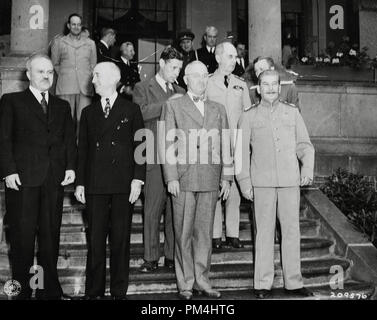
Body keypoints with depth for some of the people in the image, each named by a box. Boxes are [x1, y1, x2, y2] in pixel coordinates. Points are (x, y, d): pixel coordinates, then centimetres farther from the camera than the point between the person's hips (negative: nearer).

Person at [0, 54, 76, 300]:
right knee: (22, 236, 1)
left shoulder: (62, 106, 19)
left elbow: (70, 139, 12)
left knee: (51, 235, 6)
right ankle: (22, 290, 11)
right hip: (23, 178, -3)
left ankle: (50, 290, 15)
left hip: (54, 179, 3)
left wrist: (71, 167, -2)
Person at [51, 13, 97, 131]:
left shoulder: (90, 43, 15)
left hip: (85, 87, 1)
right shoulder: (59, 43, 12)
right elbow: (55, 64, 20)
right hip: (65, 88, 0)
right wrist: (64, 76, 12)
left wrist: (87, 78, 12)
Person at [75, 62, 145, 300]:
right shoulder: (89, 112, 15)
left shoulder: (131, 110, 6)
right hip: (95, 185, 2)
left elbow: (140, 146, 3)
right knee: (95, 240, 4)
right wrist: (80, 182, 7)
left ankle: (119, 292, 13)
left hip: (123, 185, -2)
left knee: (121, 240, 3)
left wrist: (138, 179, -6)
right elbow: (83, 149, 13)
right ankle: (94, 291, 14)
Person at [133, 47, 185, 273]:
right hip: (155, 159, -4)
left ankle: (172, 256, 13)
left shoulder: (180, 92, 21)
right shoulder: (143, 88, 7)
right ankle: (151, 258, 6)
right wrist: (168, 102, -15)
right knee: (153, 210, -1)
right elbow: (141, 112, -13)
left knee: (175, 210, 4)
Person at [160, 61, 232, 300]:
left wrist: (226, 178, 7)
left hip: (210, 181, 3)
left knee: (205, 233, 7)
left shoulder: (218, 109, 17)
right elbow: (168, 144, 0)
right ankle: (186, 283, 14)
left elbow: (225, 146, 14)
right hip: (183, 180, -3)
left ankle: (202, 281, 18)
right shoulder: (173, 106, 7)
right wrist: (171, 177, -8)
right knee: (184, 233, 3)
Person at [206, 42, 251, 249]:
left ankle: (232, 234, 14)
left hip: (237, 145, 3)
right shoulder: (206, 84, 1)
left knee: (234, 191, 4)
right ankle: (215, 235, 10)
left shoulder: (241, 85, 12)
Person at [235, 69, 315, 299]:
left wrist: (308, 167, -5)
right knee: (264, 231, 1)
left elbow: (304, 144, 12)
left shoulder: (293, 113, 13)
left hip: (290, 180, 2)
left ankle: (294, 282, 13)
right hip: (262, 181, -1)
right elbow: (241, 151, 8)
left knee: (292, 229, 3)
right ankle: (263, 284, 9)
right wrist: (244, 181, 2)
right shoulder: (249, 116, 9)